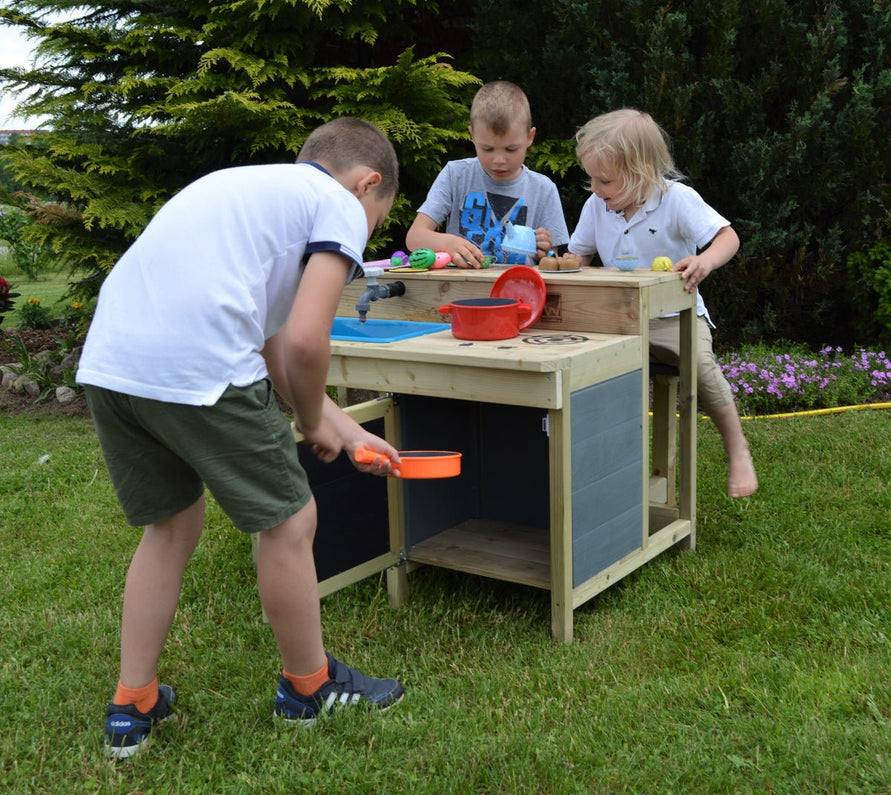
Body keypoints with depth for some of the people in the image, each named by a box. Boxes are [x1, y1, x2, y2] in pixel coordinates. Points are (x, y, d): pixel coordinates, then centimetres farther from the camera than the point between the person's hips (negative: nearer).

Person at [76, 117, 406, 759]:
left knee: (172, 526, 25)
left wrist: (350, 432, 34)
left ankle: (133, 708, 32)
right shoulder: (341, 206, 6)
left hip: (107, 362, 9)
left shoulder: (246, 188, 32)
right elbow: (304, 341, -8)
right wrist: (313, 422, 12)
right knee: (289, 521, 11)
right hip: (198, 367, -8)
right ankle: (310, 685, 30)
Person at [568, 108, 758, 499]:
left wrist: (706, 261, -36)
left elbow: (728, 237, -14)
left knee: (699, 363, -32)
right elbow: (581, 257, 15)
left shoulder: (676, 199, -11)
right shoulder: (595, 206, 4)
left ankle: (737, 450, -11)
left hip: (674, 314, -4)